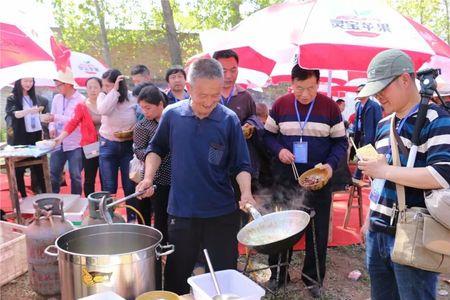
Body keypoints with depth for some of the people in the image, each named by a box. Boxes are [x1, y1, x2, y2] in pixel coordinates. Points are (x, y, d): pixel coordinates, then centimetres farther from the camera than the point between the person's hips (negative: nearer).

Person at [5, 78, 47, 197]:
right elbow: (14, 114, -22)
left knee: (38, 165, 6)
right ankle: (23, 196, 5)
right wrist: (29, 110, -39)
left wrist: (41, 130, 14)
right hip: (20, 137, -4)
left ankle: (43, 192, 12)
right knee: (19, 167, -1)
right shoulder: (12, 98, -4)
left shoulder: (35, 97, 11)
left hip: (36, 135, 4)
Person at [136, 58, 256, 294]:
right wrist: (148, 178, -1)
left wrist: (246, 193, -19)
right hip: (181, 212, 2)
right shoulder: (172, 114, -4)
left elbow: (241, 166, -3)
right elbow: (157, 149, 12)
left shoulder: (229, 120, -8)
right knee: (176, 277, 17)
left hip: (222, 213, -1)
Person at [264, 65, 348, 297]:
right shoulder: (280, 105, -3)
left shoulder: (330, 106, -5)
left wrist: (331, 164, -16)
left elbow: (340, 141, 0)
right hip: (285, 177, 1)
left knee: (317, 230, 9)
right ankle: (277, 275, 28)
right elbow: (268, 134, 6)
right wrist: (278, 150, -14)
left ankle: (313, 278, 27)